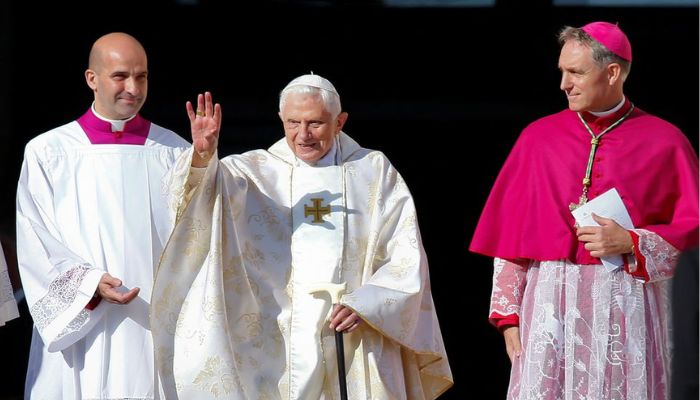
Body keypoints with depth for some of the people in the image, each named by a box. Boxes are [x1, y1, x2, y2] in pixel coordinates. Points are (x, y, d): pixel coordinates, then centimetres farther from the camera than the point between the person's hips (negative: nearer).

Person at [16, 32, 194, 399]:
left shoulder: (175, 153, 7)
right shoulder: (47, 153, 3)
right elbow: (35, 245, -1)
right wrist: (89, 284, -13)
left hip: (158, 333, 1)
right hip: (79, 335, -1)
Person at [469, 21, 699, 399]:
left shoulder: (664, 142, 4)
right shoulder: (539, 137, 10)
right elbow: (509, 234, 9)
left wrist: (630, 244, -11)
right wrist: (508, 314, 3)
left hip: (627, 306, -2)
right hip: (550, 303, 2)